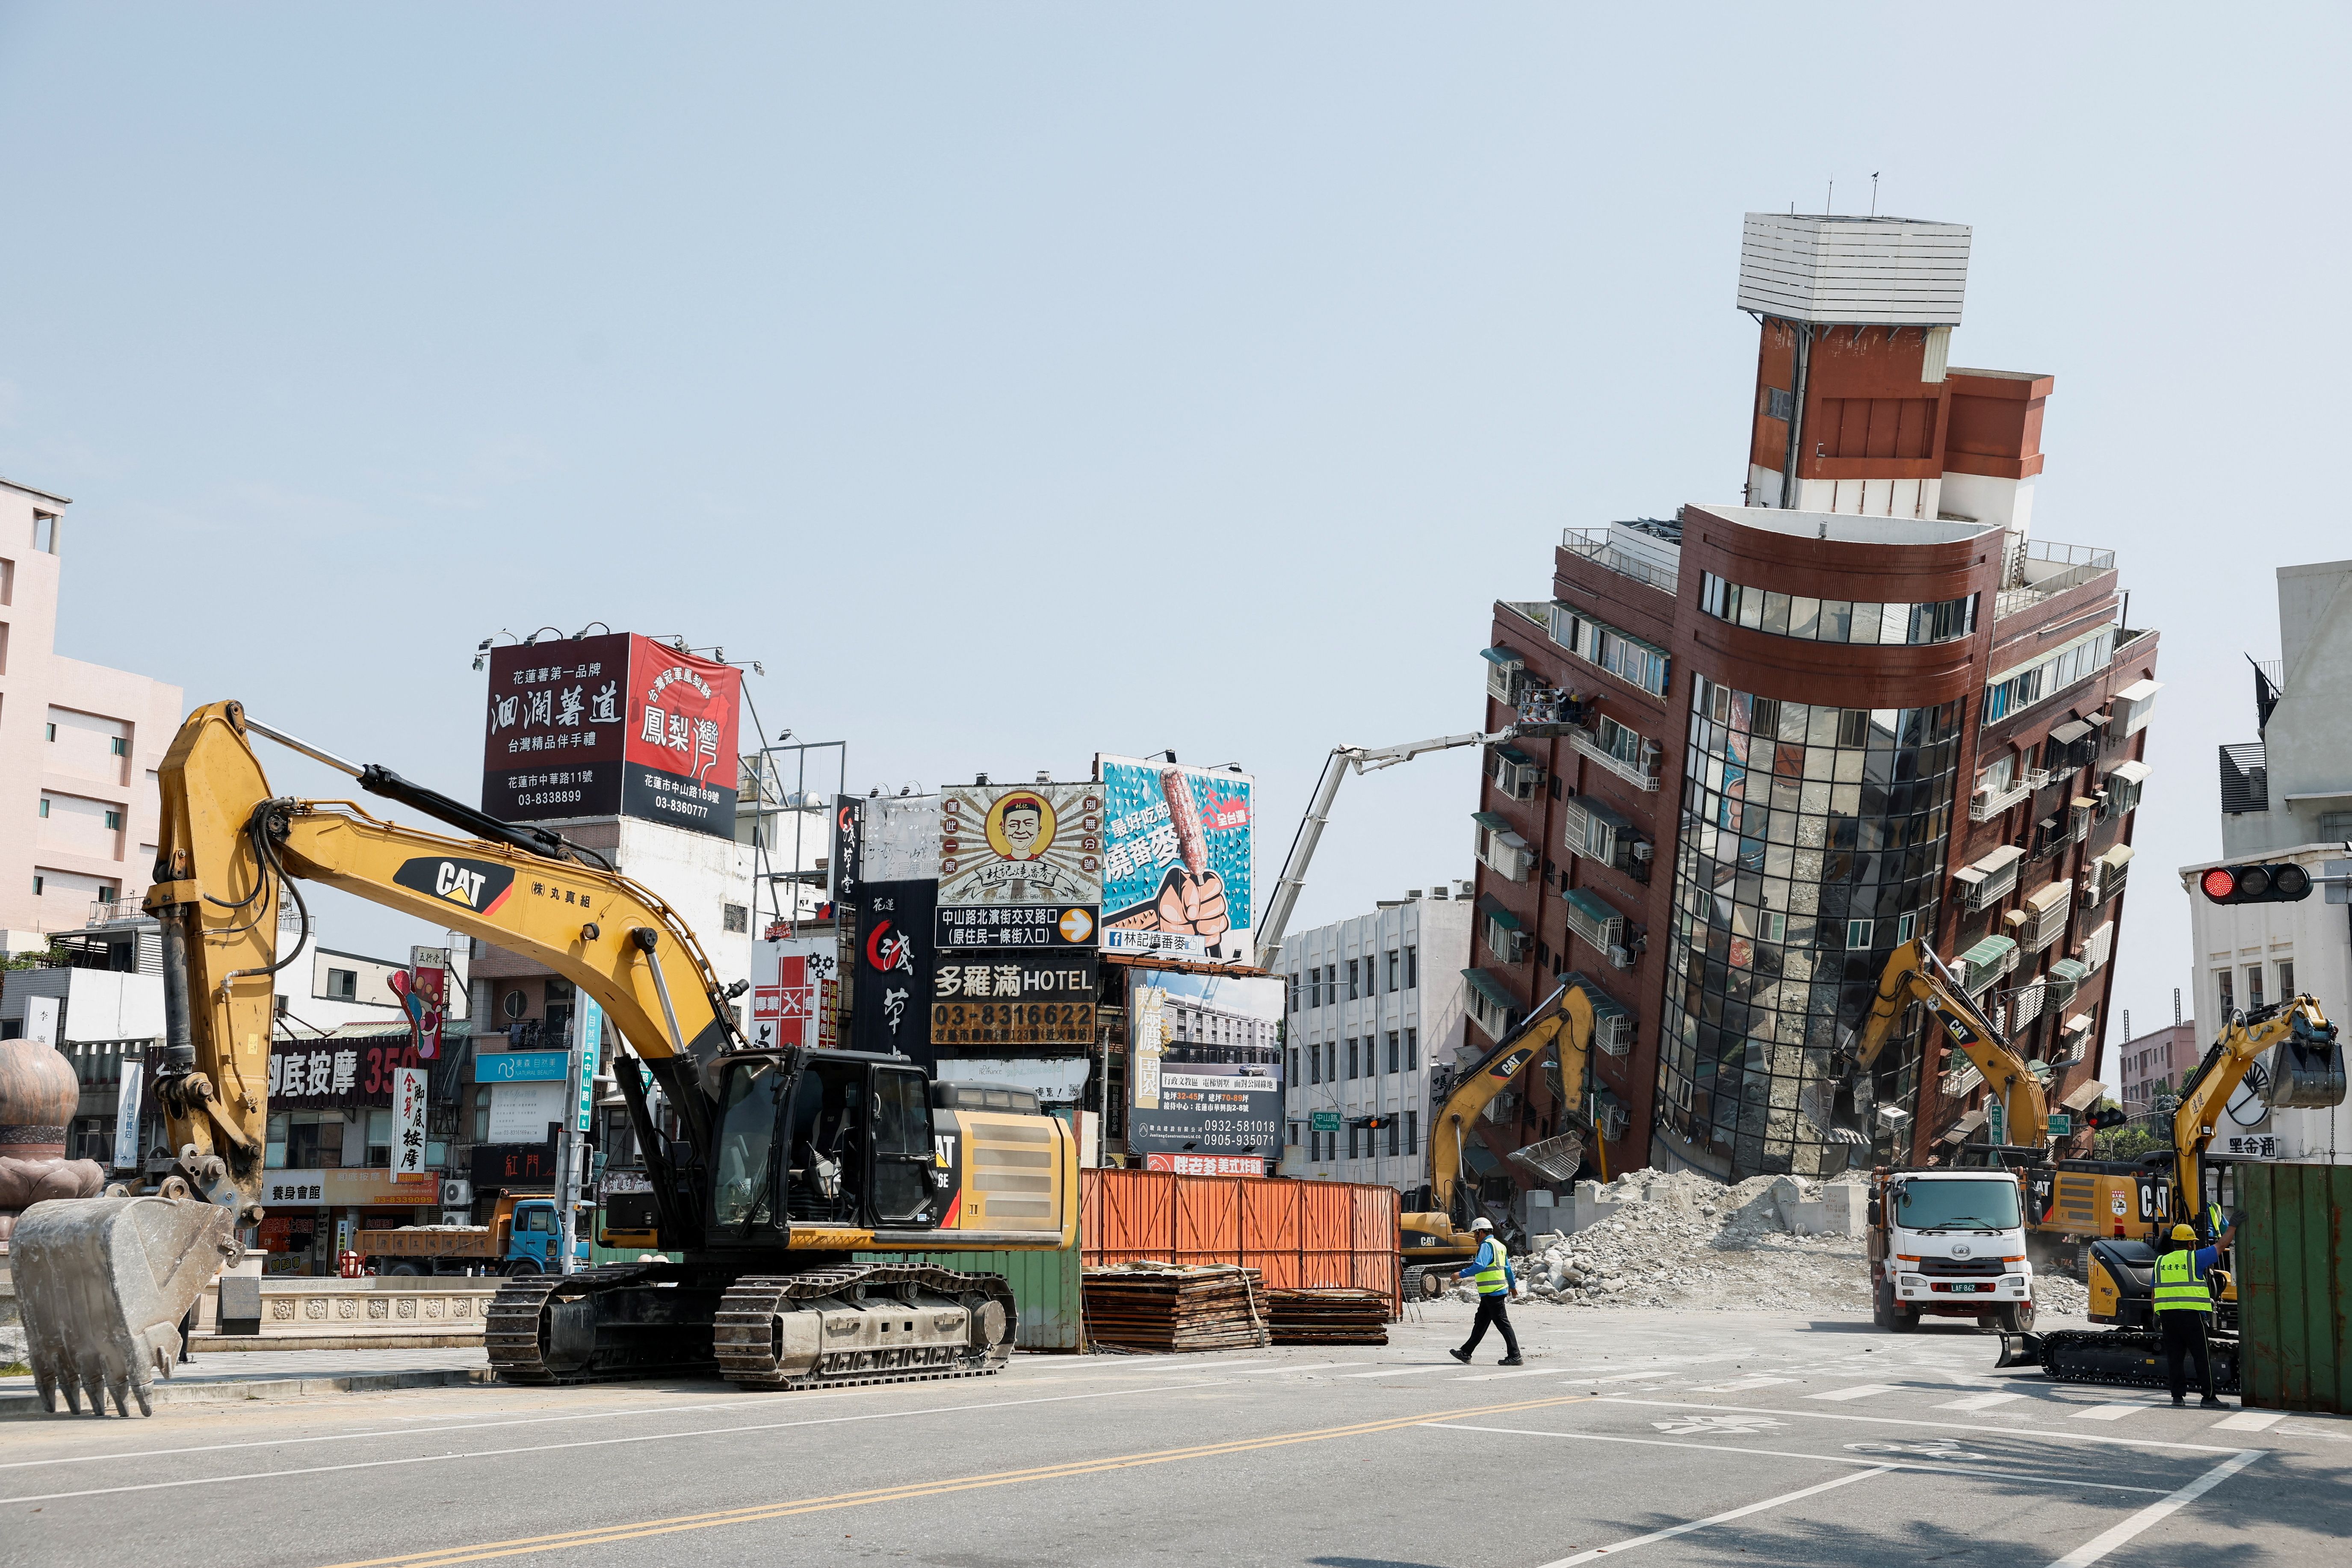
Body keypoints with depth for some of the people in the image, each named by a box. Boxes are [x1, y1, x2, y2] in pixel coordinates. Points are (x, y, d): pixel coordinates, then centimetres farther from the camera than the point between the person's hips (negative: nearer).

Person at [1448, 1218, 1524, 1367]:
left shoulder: (1487, 1245, -13)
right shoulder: (1499, 1245, 18)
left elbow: (1479, 1266, -28)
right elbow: (1508, 1268, 27)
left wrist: (1461, 1275, -26)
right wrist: (1513, 1286, 39)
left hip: (1492, 1293, -10)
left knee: (1502, 1323, -7)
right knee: (1480, 1323, 14)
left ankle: (1515, 1357, -4)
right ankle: (1466, 1353, 19)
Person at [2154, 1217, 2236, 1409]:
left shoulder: (2161, 1262, 14)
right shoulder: (2195, 1258, -1)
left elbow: (2155, 1293, 16)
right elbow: (2221, 1245, 6)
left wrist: (2156, 1316, 22)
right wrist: (2233, 1226, 16)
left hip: (2167, 1314, 5)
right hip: (2191, 1314, -5)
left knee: (2174, 1357, 9)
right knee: (2203, 1357, 0)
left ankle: (2178, 1395, 8)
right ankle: (2209, 1397, 0)